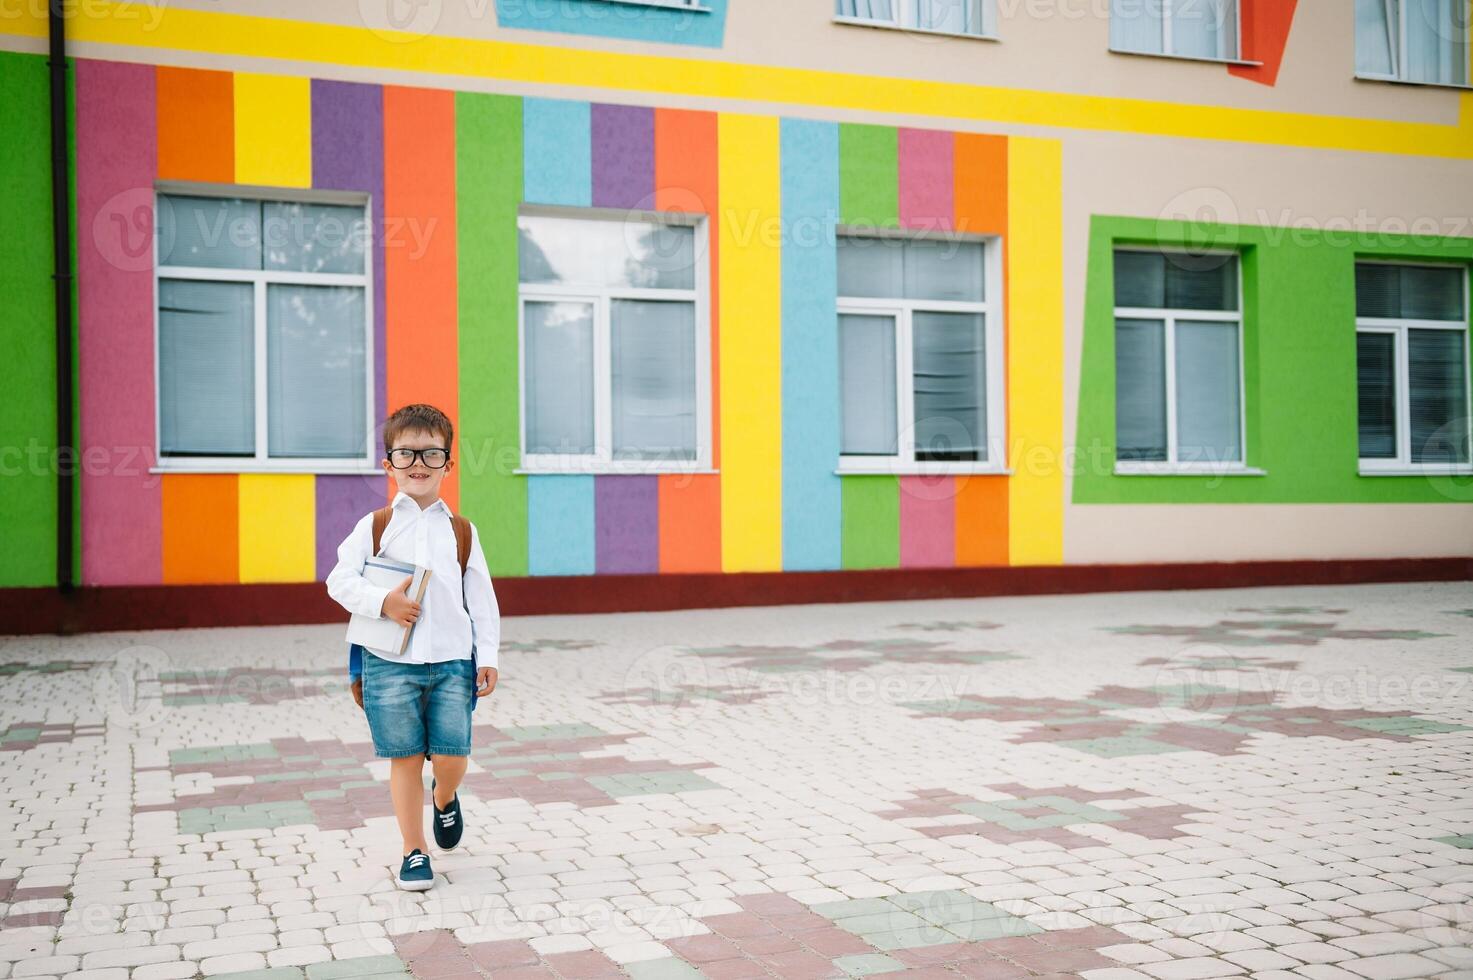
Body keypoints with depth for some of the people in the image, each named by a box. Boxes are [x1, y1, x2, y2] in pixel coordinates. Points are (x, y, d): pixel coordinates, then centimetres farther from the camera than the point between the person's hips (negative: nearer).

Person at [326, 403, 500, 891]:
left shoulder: (461, 531, 7)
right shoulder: (375, 526, 4)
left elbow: (481, 598, 8)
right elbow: (340, 580, 0)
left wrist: (487, 657, 3)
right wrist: (383, 602, -16)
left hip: (452, 659, 1)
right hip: (390, 662, -1)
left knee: (451, 756, -4)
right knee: (405, 758, 4)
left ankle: (444, 797, 32)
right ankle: (414, 851, 18)